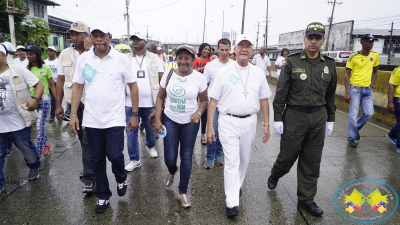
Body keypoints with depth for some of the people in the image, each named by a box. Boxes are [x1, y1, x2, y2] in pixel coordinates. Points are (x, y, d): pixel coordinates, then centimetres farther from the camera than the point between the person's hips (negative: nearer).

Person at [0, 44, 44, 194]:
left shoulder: (19, 71, -5)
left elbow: (39, 85, -4)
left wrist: (35, 99, -20)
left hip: (19, 123, -3)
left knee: (28, 150, 16)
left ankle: (34, 167, 44)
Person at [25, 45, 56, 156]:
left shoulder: (45, 68, -5)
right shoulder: (27, 69, 5)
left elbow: (52, 86, -2)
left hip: (43, 99, -4)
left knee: (40, 126, -6)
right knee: (39, 125, 12)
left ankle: (38, 152, 1)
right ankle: (46, 144, 29)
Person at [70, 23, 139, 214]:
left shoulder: (121, 59, -5)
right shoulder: (83, 59, 2)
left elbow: (133, 86, -1)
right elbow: (77, 87, 6)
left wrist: (135, 114, -3)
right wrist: (73, 115, 2)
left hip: (114, 118, -2)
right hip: (91, 119, 3)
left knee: (114, 155, -4)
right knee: (96, 159, 10)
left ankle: (121, 179, 31)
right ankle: (103, 196, 29)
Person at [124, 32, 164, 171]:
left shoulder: (154, 58, 4)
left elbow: (161, 79, 5)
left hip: (150, 102, 0)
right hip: (130, 103, 0)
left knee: (151, 129, 15)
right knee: (131, 132, 4)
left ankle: (150, 146, 45)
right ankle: (134, 159, 16)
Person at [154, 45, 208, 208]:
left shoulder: (199, 78, -8)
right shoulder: (168, 74, -4)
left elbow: (204, 100, 3)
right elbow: (160, 98, 3)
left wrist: (198, 113, -17)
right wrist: (157, 120, -4)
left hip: (190, 123, -1)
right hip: (169, 120, 1)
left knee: (186, 157, 6)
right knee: (169, 158, 3)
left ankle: (183, 192, 24)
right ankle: (172, 171, 43)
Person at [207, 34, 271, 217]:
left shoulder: (258, 73, 4)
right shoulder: (224, 72, -5)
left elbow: (263, 100, 9)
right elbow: (213, 100, -4)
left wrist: (266, 124, 6)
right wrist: (210, 126, -7)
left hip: (249, 122, 4)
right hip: (228, 122, -3)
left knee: (244, 160, 18)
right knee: (232, 162, -3)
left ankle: (237, 185, 44)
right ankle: (232, 203, 5)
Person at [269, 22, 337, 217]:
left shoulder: (329, 64, 5)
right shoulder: (292, 61, -6)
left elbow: (330, 95, 12)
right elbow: (281, 92, -6)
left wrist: (330, 119, 11)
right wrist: (277, 118, -9)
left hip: (318, 117, 3)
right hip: (294, 115, -3)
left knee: (312, 160, 9)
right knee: (288, 154, 7)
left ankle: (306, 199, 24)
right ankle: (275, 175, 41)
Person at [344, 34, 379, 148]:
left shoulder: (375, 55, 6)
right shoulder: (353, 56, -8)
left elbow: (375, 71, 21)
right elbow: (346, 75, -8)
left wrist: (372, 84, 6)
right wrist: (347, 92, -15)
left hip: (368, 89, 5)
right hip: (355, 88, -5)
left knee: (369, 113, 2)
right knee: (353, 115, -3)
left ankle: (356, 128, 29)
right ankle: (351, 138, 10)